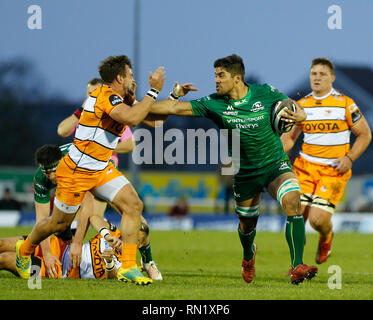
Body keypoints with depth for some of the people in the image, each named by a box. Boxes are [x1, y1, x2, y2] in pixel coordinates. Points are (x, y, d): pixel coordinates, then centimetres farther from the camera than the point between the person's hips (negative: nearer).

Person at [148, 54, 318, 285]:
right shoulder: (214, 104, -9)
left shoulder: (265, 93, -10)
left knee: (293, 201, -27)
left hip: (276, 165, -2)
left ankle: (297, 267, -29)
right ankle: (249, 257, 52)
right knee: (247, 223, 14)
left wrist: (299, 114, -18)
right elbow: (176, 108, -10)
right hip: (245, 174, 2)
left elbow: (291, 106, 6)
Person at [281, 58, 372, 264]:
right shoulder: (301, 105, 9)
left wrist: (349, 158, -10)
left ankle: (326, 239, 22)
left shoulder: (345, 104, -2)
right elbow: (290, 135, 19)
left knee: (318, 219, -16)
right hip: (305, 167, 3)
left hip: (334, 171, -3)